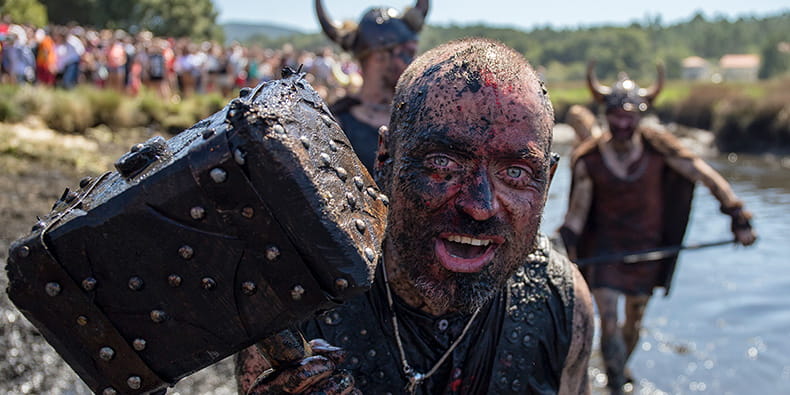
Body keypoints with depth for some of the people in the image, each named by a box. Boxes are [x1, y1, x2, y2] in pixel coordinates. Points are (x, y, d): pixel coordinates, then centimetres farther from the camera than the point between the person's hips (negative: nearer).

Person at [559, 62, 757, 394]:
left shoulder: (658, 148, -15)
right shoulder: (588, 160, -15)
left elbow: (708, 177, -7)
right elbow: (576, 213, -5)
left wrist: (739, 220, -8)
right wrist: (565, 251, -13)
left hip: (647, 247, 2)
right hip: (605, 247, -2)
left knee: (634, 322, 18)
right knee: (608, 322, -11)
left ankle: (620, 368, 47)